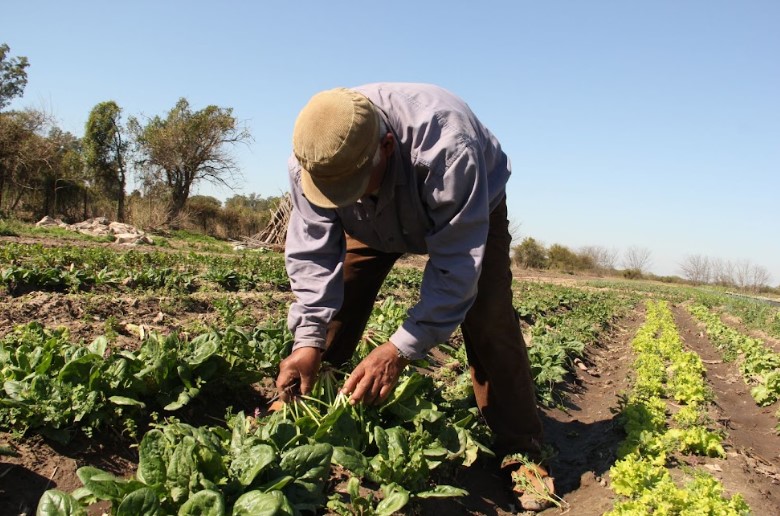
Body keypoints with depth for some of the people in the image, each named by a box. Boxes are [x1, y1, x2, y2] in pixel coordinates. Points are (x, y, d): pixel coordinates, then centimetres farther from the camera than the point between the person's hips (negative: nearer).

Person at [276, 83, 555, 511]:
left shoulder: (444, 145, -45)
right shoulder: (311, 159, -31)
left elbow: (456, 263, -42)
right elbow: (312, 253, -24)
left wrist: (401, 349, -46)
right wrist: (308, 341, -34)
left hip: (472, 211, -3)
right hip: (370, 222, 4)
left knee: (487, 320, -18)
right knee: (333, 304, -10)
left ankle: (521, 452, -5)